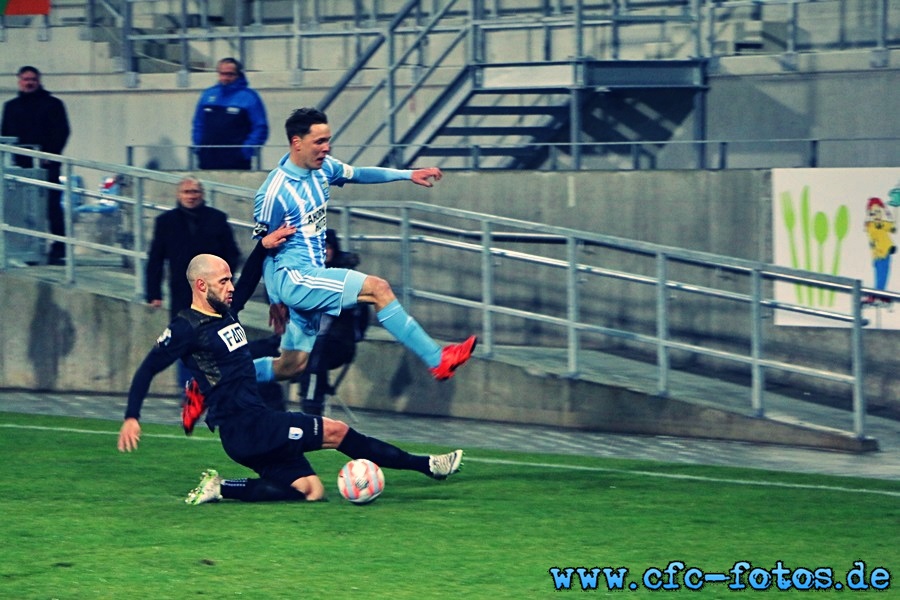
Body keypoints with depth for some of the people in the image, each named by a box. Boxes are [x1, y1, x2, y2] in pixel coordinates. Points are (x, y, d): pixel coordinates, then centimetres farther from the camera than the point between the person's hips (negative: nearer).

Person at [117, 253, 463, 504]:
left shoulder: (225, 312, 14)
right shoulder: (187, 328, -10)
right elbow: (147, 370, -10)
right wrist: (131, 418, -18)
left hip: (256, 422, 10)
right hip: (243, 429, -10)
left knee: (310, 491, 4)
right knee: (336, 432, -9)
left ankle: (221, 489, 3)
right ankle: (424, 465, -2)